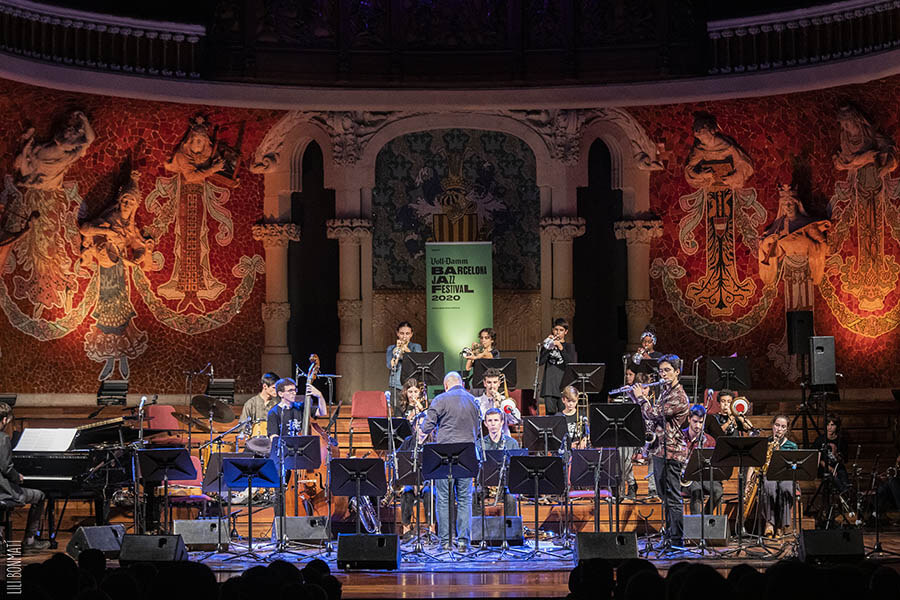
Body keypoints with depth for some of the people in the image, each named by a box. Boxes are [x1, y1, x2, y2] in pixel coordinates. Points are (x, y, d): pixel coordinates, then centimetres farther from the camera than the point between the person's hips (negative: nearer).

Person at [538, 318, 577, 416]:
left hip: (564, 385, -2)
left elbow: (572, 363, -7)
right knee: (550, 412, -6)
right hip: (549, 385, 2)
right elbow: (540, 362, 2)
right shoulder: (548, 345, 16)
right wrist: (547, 347, -5)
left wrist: (561, 348, -16)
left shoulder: (569, 346, 11)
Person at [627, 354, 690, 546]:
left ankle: (676, 538, -3)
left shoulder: (679, 397, -15)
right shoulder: (665, 392, 16)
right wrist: (640, 397, 10)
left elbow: (654, 414, -21)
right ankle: (669, 536, 23)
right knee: (665, 496, 15)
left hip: (671, 452, -10)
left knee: (673, 497, -6)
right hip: (659, 450, 10)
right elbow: (651, 416, 20)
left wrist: (641, 397, -8)